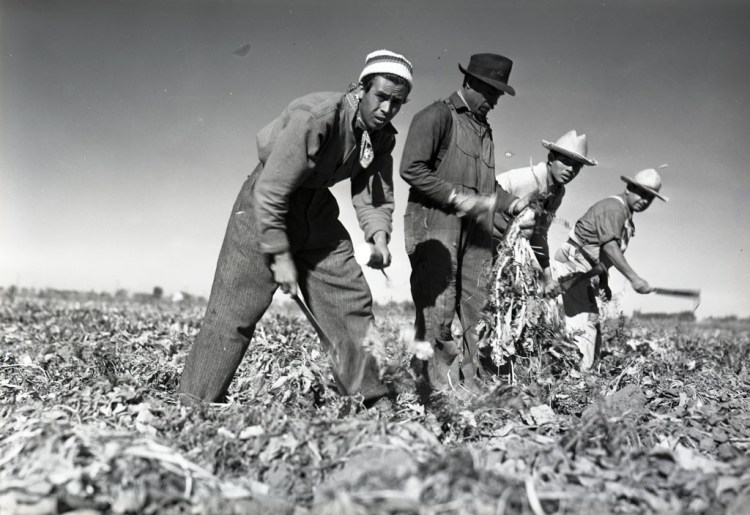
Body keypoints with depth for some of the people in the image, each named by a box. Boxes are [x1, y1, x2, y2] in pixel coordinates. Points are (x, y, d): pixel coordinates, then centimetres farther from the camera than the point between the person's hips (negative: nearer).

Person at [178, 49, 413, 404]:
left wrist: (378, 235, -16)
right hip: (265, 206, -7)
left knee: (353, 303, 3)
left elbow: (375, 194, 4)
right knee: (234, 313, -5)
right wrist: (280, 256, -23)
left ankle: (370, 400, 15)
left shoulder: (383, 137, -4)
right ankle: (194, 407, 9)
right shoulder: (314, 116, -28)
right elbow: (271, 192, -27)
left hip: (317, 209, 7)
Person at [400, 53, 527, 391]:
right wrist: (458, 198, -17)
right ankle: (438, 387, -2)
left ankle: (473, 382, 10)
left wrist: (512, 204, 12)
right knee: (437, 312, -8)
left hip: (476, 231, 8)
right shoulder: (437, 115, -2)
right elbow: (411, 169, -13)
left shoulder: (484, 128, 24)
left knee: (477, 309, 4)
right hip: (435, 223, -8)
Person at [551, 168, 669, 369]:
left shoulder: (624, 215, 19)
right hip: (573, 268, -11)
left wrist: (603, 283, 21)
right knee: (584, 328, -18)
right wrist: (633, 278, -34)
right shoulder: (614, 208, -14)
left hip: (584, 275, 11)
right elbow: (609, 246, -28)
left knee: (593, 330, 12)